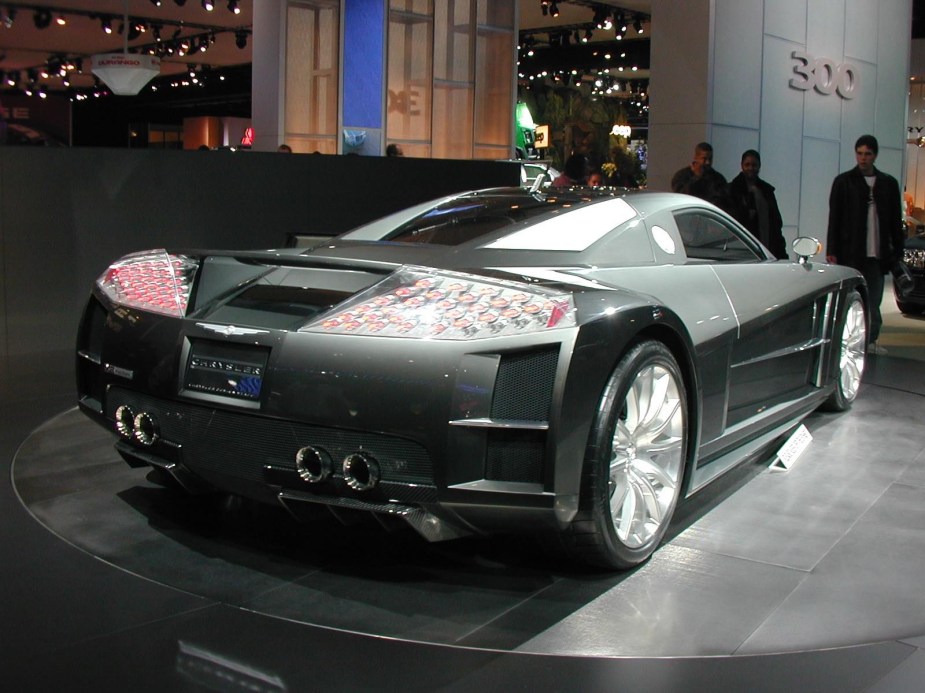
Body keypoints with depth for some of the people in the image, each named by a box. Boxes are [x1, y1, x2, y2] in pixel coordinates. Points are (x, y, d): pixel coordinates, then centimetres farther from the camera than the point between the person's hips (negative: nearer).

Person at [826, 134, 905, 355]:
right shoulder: (843, 182, 3)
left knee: (874, 301, 5)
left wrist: (897, 249, 7)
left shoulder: (888, 183, 11)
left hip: (877, 254, 3)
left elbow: (895, 220, 13)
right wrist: (832, 250, -6)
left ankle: (871, 340, 12)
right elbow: (834, 218, 0)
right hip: (850, 253, -3)